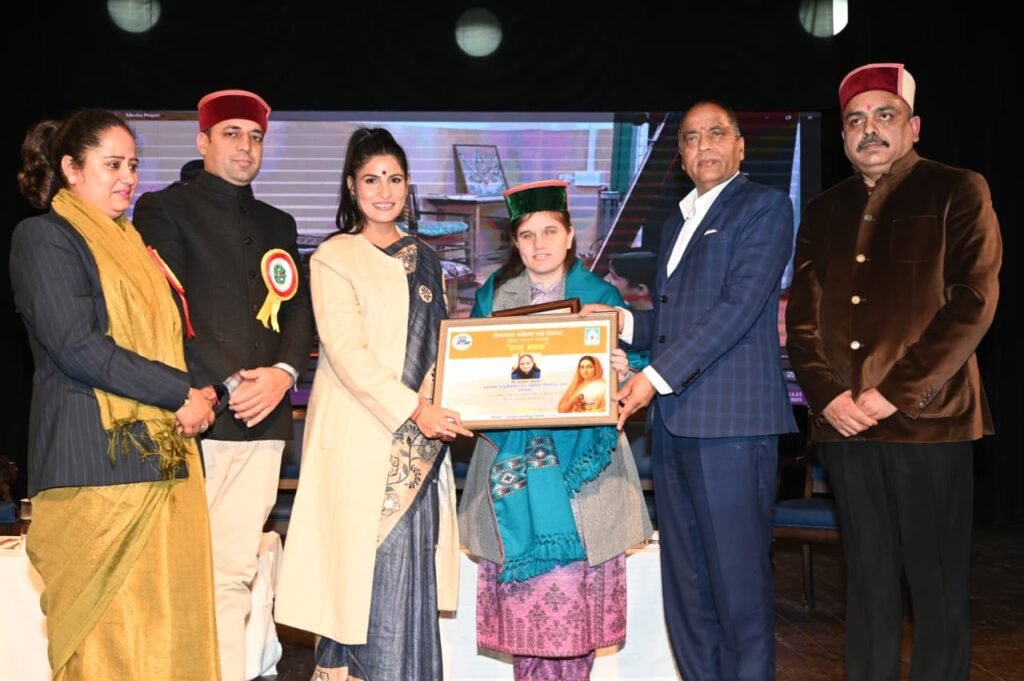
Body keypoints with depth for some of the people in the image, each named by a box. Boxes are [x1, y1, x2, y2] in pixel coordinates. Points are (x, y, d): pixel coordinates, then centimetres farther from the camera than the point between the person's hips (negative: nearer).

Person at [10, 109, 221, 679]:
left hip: (164, 457, 7)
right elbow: (75, 345, -13)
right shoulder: (44, 237, -1)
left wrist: (197, 395, 5)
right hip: (97, 457, -7)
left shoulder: (134, 244, 22)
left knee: (170, 625, 3)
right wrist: (181, 394, -10)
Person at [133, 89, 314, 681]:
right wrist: (228, 383, -11)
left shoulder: (278, 224, 22)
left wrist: (283, 372, -4)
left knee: (235, 573, 4)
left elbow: (299, 308, 15)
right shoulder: (165, 209, 6)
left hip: (264, 416, 5)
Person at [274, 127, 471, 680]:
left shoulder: (424, 259, 15)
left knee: (412, 567, 7)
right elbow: (346, 352, -12)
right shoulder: (333, 258, -3)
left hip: (420, 440, 5)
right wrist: (414, 411, -19)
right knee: (375, 565, -6)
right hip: (363, 437, -5)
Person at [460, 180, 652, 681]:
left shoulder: (600, 296, 7)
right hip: (514, 462, 1)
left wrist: (621, 370, -16)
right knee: (523, 584, -1)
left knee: (576, 587, -3)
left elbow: (624, 369, 6)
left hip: (582, 461, -1)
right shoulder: (492, 296, 11)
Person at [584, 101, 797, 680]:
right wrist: (623, 322, 8)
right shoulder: (677, 225, 24)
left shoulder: (765, 207, 0)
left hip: (732, 420, -7)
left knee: (739, 579, -5)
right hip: (674, 422, 8)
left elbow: (738, 306, -12)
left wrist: (657, 376, -16)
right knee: (685, 584, 9)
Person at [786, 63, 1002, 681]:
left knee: (938, 582, 2)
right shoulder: (825, 211, 15)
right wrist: (827, 394, -5)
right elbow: (802, 315, 11)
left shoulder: (958, 193, 2)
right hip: (844, 421, 4)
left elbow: (973, 304, -8)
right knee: (868, 577, 11)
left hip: (927, 418, -4)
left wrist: (895, 391, -14)